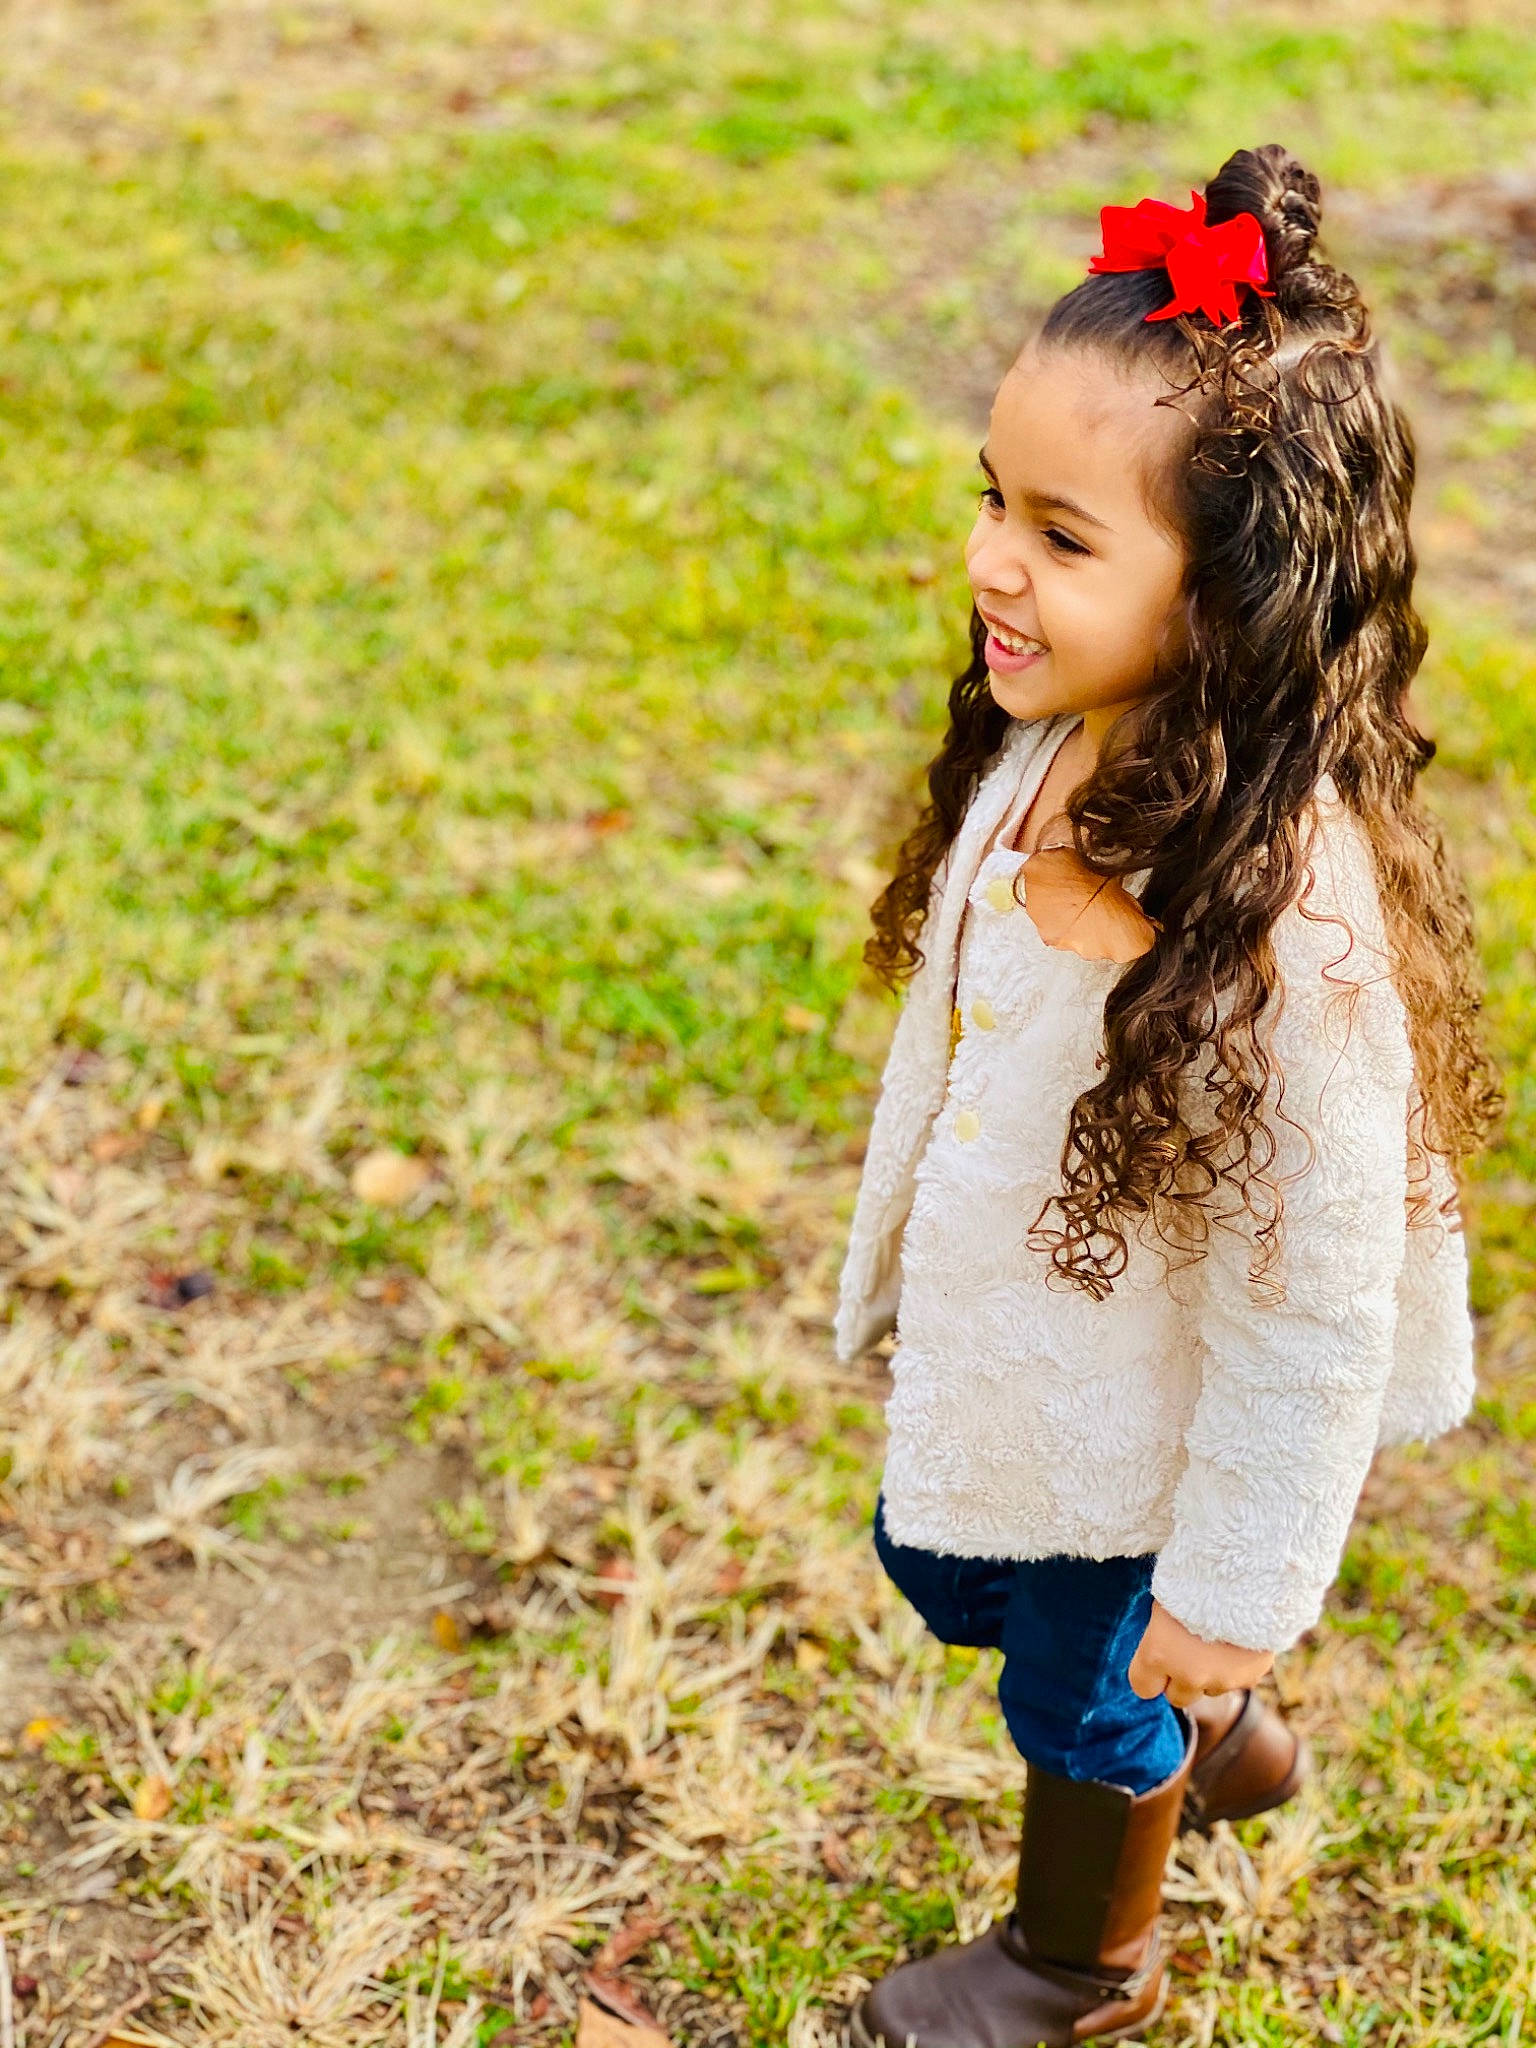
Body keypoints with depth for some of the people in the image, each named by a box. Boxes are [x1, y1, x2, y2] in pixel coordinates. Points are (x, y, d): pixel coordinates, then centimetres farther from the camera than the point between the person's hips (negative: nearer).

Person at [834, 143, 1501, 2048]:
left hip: (1133, 1432, -7)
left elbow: (1322, 1297, -27)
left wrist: (1228, 1587, -17)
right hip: (990, 1361, 7)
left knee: (1090, 1691, 21)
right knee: (949, 1570, 31)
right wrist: (914, 1277, 17)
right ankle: (1216, 1740, 60)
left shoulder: (1293, 922, -37)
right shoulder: (1057, 742, -13)